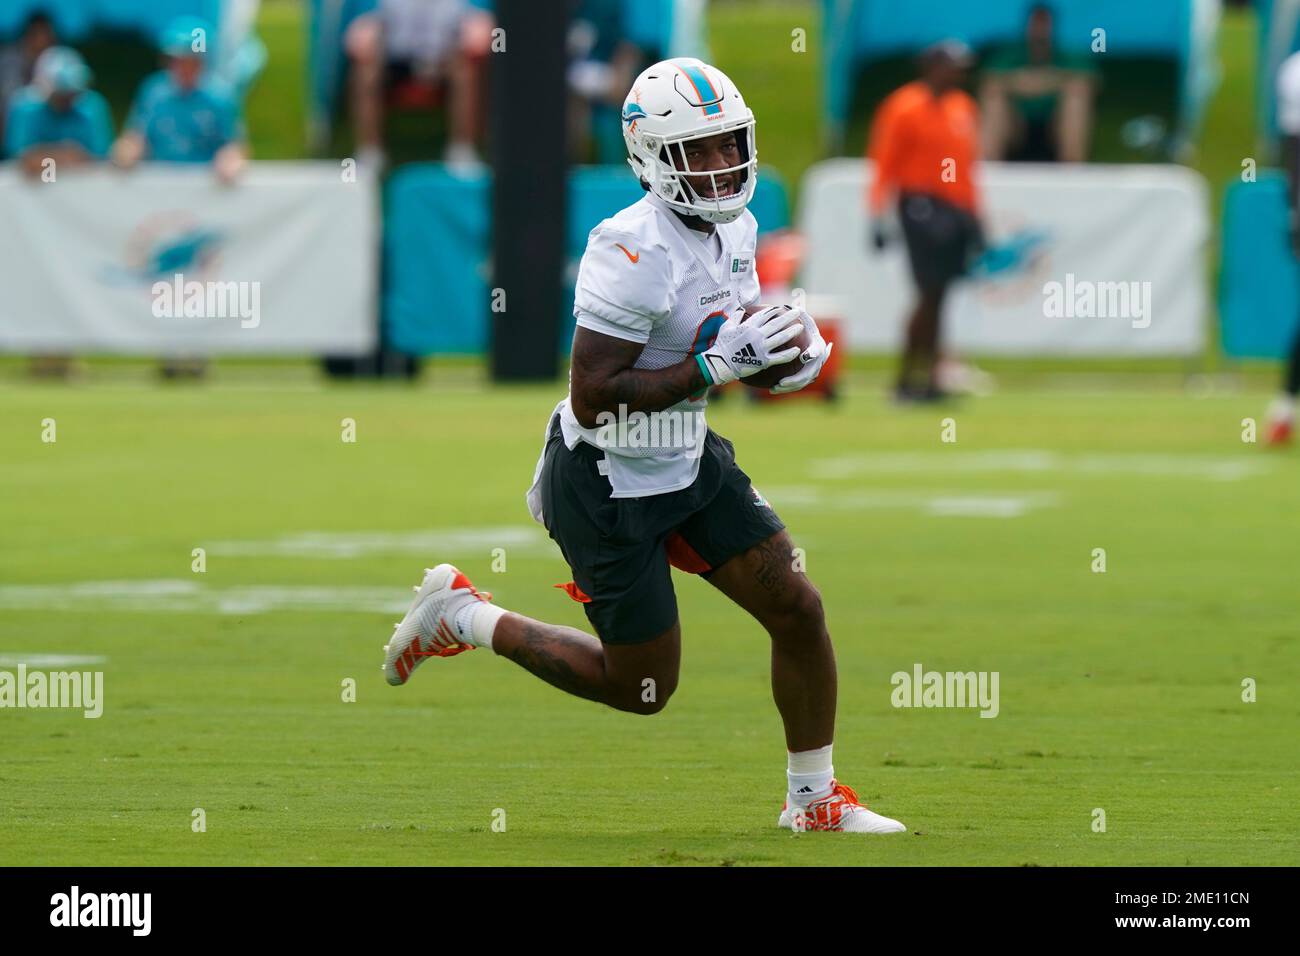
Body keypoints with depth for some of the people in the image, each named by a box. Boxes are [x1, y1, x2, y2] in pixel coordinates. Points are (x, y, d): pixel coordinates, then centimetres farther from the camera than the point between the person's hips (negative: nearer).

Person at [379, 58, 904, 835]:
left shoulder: (734, 227, 0)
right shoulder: (636, 251, -28)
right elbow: (593, 395, -28)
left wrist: (782, 353, -6)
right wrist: (716, 366, -30)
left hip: (688, 464, 8)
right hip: (609, 489, -8)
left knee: (798, 607, 2)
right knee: (643, 689, 4)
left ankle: (814, 799, 18)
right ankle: (463, 615, 20)